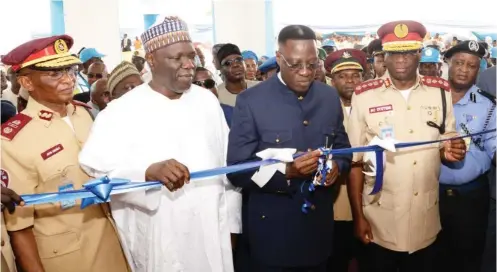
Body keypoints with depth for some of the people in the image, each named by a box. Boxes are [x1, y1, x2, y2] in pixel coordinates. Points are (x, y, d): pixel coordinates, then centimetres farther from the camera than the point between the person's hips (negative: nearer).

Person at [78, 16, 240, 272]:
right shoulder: (121, 111, -8)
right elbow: (96, 169, -16)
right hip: (159, 242, -3)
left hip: (212, 235, 4)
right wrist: (149, 172, -30)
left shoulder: (207, 101, 4)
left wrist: (230, 223, 7)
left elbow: (226, 165, 7)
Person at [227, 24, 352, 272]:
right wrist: (285, 172, -26)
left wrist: (337, 166, -10)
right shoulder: (250, 101, -12)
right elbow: (236, 170, -13)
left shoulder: (330, 97, 2)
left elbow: (342, 147, 12)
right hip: (271, 230, -4)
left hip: (319, 226, 4)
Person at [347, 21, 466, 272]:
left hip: (426, 223, 3)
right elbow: (355, 161, -4)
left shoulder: (440, 92, 2)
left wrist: (449, 153, -12)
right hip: (379, 223, -2)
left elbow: (446, 147, 12)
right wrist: (358, 216, -4)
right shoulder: (364, 96, -6)